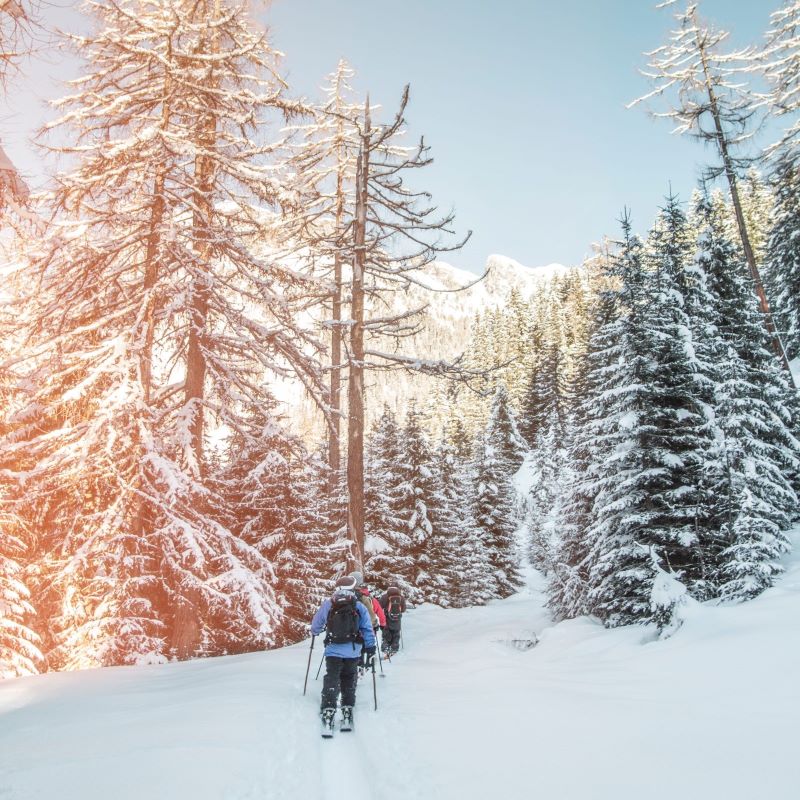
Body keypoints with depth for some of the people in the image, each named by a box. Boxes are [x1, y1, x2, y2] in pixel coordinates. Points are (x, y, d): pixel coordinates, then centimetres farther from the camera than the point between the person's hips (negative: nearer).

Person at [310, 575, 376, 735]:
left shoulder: (327, 605, -3)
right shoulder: (360, 607, -3)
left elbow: (315, 625, 10)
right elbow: (368, 630, 0)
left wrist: (316, 632, 33)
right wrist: (370, 650, 9)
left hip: (333, 651, -1)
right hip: (353, 652, 1)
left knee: (331, 682, 2)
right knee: (349, 683, 16)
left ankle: (328, 714, -10)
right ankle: (347, 715, 19)